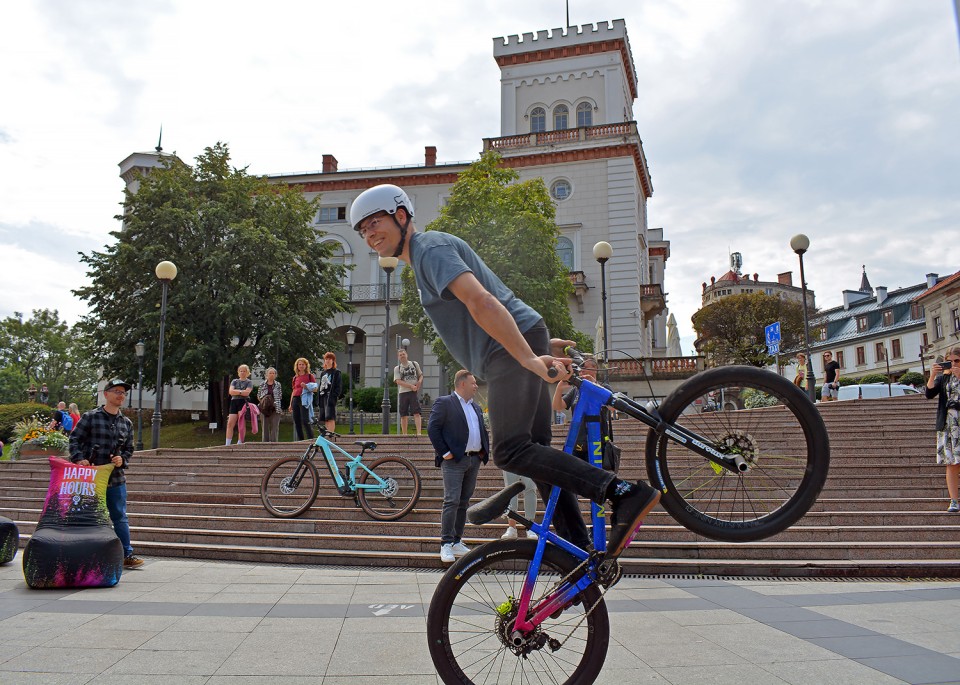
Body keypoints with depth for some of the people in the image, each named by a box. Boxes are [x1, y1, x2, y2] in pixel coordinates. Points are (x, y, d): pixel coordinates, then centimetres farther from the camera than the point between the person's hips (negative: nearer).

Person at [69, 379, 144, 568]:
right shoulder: (90, 417, -2)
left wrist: (122, 459, -3)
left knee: (120, 517, 5)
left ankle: (127, 554, 9)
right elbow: (75, 439, -2)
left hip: (116, 478, 4)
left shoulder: (126, 423, 11)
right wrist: (79, 458, -16)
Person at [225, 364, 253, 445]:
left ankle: (240, 443, -5)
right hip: (234, 402, 3)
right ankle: (227, 444, -5)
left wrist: (236, 391, -1)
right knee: (230, 423, -5)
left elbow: (247, 392, -7)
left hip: (243, 402, -3)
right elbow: (231, 391, 3)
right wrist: (241, 392, -3)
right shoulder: (234, 381, 18)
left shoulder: (249, 382, 8)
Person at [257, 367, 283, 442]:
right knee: (265, 426, 3)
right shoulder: (262, 384, 6)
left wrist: (275, 402, -6)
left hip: (275, 408, 0)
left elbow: (280, 396, 10)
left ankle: (274, 441, -2)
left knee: (275, 426, -5)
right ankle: (265, 442, 7)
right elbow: (258, 396, 11)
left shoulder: (278, 384, 7)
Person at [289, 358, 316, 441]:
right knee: (297, 422, 3)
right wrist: (290, 404, 17)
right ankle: (300, 440, 9)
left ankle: (311, 438, -14)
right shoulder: (295, 378, 17)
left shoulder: (310, 376, 4)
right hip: (295, 400, 5)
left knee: (305, 420, -16)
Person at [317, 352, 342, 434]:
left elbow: (339, 386, -6)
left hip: (330, 397, -7)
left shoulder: (336, 372, 2)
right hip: (322, 397, 7)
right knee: (324, 418, 8)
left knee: (330, 418, -15)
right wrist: (318, 396, 9)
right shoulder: (323, 373, 23)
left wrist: (334, 396, -16)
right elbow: (319, 385, 22)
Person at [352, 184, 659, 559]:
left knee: (510, 451, -16)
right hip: (518, 348, 10)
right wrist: (542, 345, 23)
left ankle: (626, 493, -21)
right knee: (535, 452, 9)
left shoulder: (431, 248, -7)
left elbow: (481, 302, -22)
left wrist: (529, 358, -31)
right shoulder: (425, 257, 26)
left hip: (513, 351, -10)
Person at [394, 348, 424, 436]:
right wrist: (411, 386, -16)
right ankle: (404, 434, 11)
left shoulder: (414, 364, 11)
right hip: (402, 393, 1)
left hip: (414, 392, -1)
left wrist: (419, 382, -5)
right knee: (403, 415, 4)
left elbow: (421, 375, 19)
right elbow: (398, 381, -6)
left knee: (416, 412, -12)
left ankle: (419, 432, -17)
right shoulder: (397, 368, 7)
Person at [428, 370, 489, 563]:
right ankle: (446, 545, -4)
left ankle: (457, 542, 17)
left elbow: (483, 431, 25)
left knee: (464, 502, 10)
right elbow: (432, 428, -11)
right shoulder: (444, 403, -4)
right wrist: (444, 452, -14)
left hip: (474, 460, 7)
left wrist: (485, 451, 11)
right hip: (454, 460, -7)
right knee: (452, 502, -9)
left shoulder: (476, 407, 18)